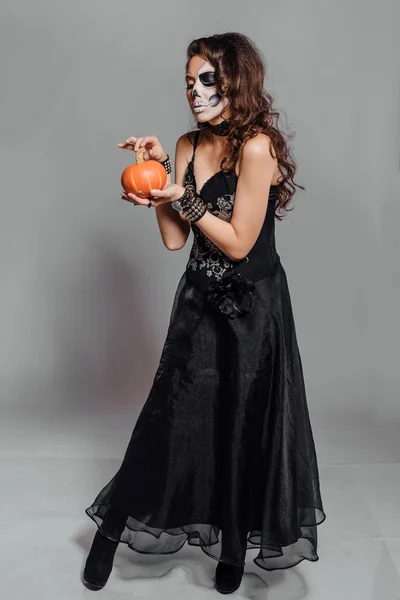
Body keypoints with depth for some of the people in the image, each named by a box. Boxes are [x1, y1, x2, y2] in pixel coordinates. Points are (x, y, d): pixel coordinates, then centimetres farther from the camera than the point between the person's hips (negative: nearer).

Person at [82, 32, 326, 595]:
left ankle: (235, 548, 31)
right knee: (169, 417, 9)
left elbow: (238, 243, -17)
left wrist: (182, 198, -16)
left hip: (251, 308, -5)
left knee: (242, 427, 9)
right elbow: (174, 240, 0)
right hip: (201, 300, 5)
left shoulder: (256, 147, -17)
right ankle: (113, 530, 25)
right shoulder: (189, 145, 4)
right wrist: (160, 170, -6)